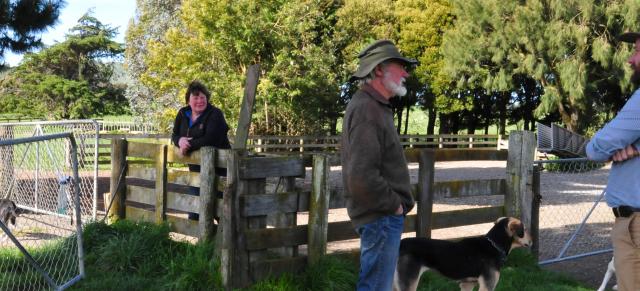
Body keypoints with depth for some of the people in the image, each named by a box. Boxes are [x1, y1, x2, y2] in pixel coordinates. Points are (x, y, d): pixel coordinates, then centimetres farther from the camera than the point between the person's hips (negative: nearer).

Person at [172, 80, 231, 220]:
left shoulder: (215, 114, -14)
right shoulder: (183, 114, 6)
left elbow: (211, 139, -26)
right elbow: (175, 135, 10)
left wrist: (189, 145, -22)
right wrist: (180, 140, -14)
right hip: (196, 167, 7)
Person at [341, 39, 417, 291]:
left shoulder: (373, 105, 15)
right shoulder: (366, 109, -19)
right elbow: (362, 177, -28)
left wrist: (399, 201, 12)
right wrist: (394, 204, -15)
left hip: (383, 215, 11)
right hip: (381, 216, -11)